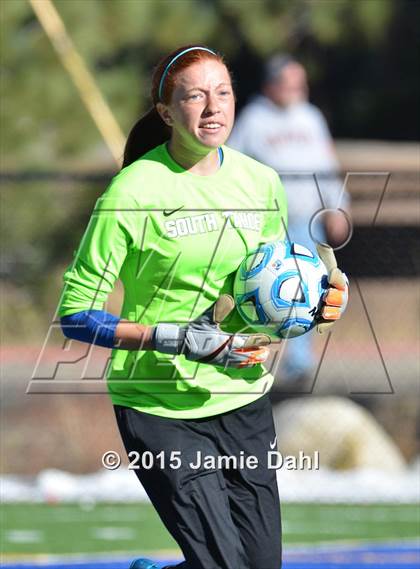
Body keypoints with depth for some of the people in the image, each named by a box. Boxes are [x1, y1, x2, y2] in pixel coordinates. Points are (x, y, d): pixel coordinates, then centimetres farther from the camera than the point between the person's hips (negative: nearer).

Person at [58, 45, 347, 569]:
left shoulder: (261, 182, 4)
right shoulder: (134, 192, -13)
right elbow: (77, 314, -12)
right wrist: (178, 339, -22)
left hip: (244, 400, 6)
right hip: (161, 405, -6)